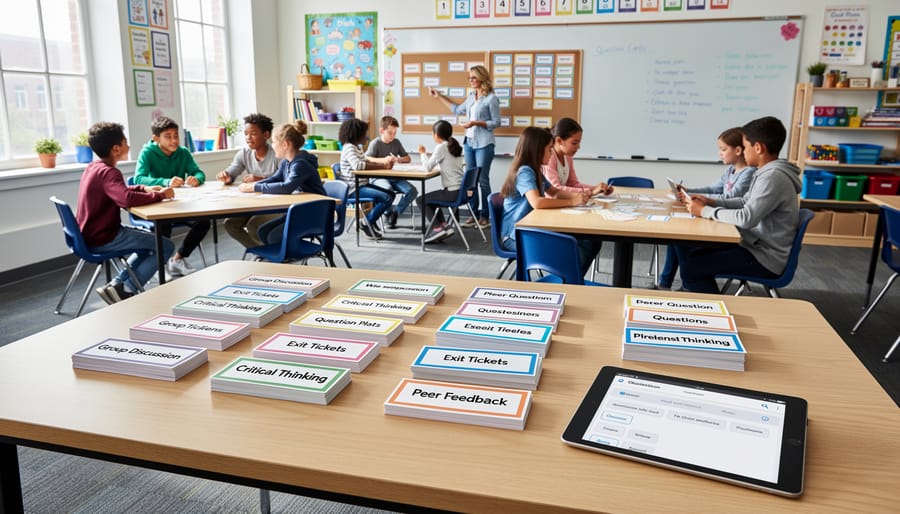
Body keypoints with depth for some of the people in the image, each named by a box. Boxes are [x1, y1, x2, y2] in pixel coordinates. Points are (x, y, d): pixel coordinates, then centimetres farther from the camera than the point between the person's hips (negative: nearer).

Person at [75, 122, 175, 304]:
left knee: (151, 240, 26)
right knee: (166, 246, -9)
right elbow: (127, 199, -38)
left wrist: (144, 188, 10)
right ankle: (126, 290, -6)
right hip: (103, 239, -10)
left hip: (90, 234, 10)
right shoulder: (108, 172, -20)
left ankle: (117, 283, 17)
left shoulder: (93, 167, 10)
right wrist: (160, 195, -24)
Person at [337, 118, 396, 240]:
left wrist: (384, 163, -1)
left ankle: (369, 220, 11)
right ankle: (366, 222, -4)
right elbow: (358, 165, -31)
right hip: (354, 188, -10)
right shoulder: (349, 148, -15)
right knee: (386, 198, -20)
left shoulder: (357, 147, 17)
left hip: (362, 185, 10)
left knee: (391, 194, 11)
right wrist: (383, 166, -28)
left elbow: (366, 161, 18)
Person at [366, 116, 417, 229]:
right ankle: (388, 213, -8)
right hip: (378, 177, -5)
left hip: (394, 177, 5)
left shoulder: (396, 142, 12)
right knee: (388, 189, -39)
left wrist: (399, 159, -7)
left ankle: (395, 212, 2)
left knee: (412, 190, -19)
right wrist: (383, 160, -31)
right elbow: (367, 159, -17)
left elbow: (408, 158, 17)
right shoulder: (375, 143, -4)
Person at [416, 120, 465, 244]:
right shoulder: (454, 146, 12)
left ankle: (438, 228, 2)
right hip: (462, 190, 8)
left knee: (421, 200, 8)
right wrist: (435, 157, 15)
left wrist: (423, 153, 5)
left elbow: (428, 167, -9)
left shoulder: (441, 147, -11)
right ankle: (444, 225, 19)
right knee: (430, 198, 28)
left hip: (453, 192, -8)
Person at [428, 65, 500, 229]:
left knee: (483, 180, -3)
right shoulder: (471, 96, 12)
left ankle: (485, 215, 6)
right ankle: (474, 214, 16)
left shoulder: (491, 98, -8)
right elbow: (458, 110, 25)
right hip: (469, 142, 7)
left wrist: (476, 123, -17)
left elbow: (497, 122, -9)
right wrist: (439, 96, 27)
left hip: (484, 144, -7)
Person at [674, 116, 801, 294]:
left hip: (766, 259, -10)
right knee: (686, 248, 8)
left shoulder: (774, 177, -23)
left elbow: (747, 218, -29)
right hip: (754, 245, 10)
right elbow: (745, 202, 20)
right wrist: (711, 202, 5)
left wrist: (705, 211, -18)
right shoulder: (767, 172, 8)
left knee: (691, 268, -18)